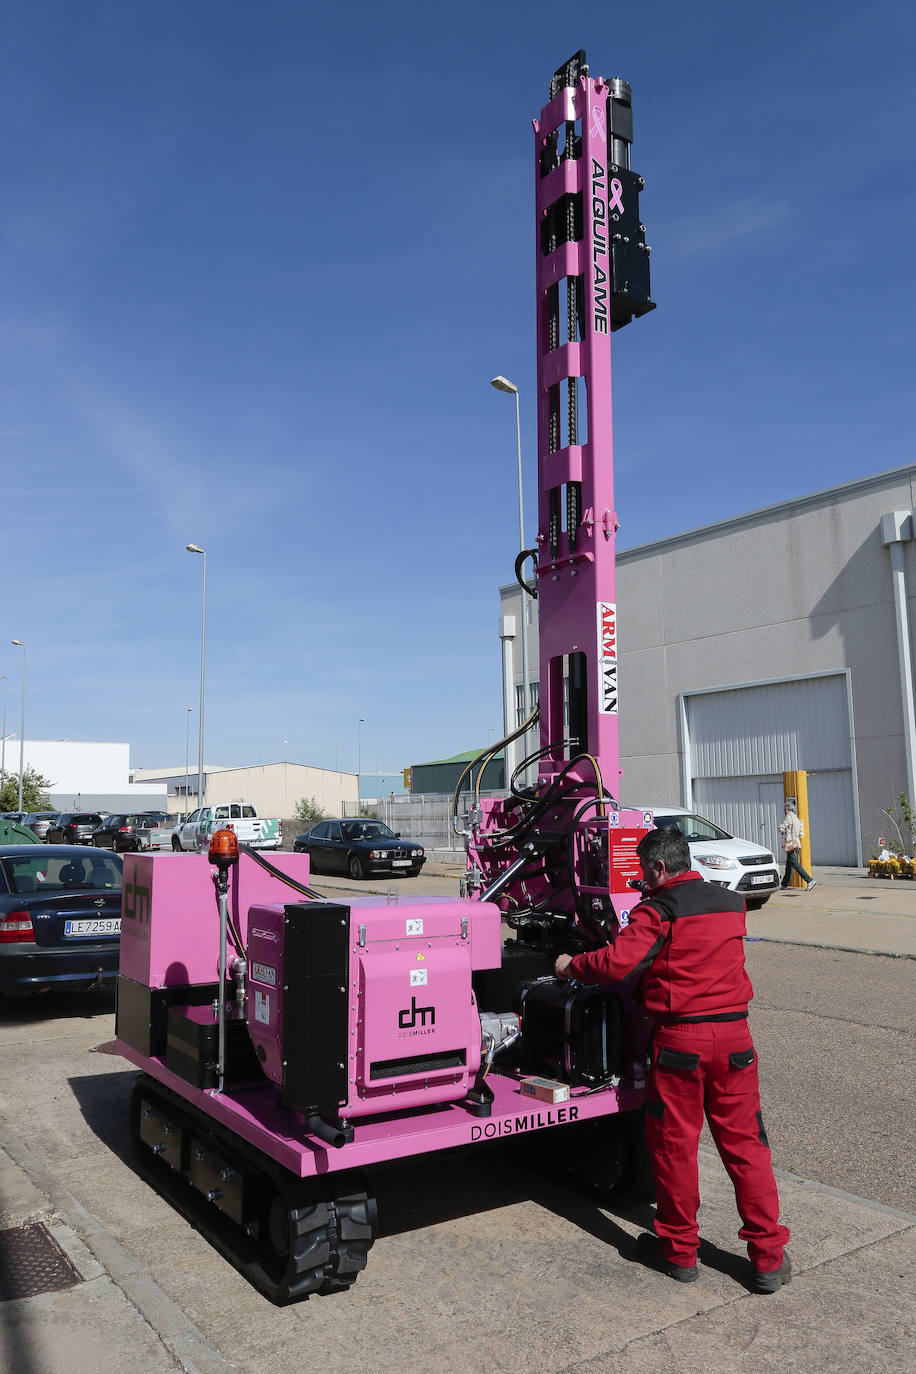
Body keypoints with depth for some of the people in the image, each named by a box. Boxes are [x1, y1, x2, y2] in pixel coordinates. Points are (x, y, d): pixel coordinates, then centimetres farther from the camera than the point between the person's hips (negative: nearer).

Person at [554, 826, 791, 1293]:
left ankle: (679, 1250, 22)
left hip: (679, 1038, -5)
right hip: (734, 1034, 5)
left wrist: (571, 965, -3)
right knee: (745, 1142, 12)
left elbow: (616, 962, -21)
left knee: (674, 1144, 10)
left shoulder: (659, 911, -11)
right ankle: (769, 1257, 16)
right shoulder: (731, 904, 9)